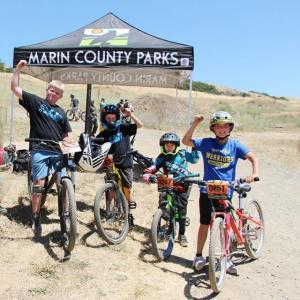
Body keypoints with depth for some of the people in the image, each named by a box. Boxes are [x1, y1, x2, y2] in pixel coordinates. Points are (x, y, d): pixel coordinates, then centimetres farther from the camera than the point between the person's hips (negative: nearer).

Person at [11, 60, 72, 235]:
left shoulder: (61, 112, 16)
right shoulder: (35, 101, 7)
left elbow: (66, 135, 18)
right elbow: (15, 88, 0)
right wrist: (18, 69, -5)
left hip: (58, 152, 3)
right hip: (39, 150, -3)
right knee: (39, 184, -5)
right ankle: (36, 220, 7)